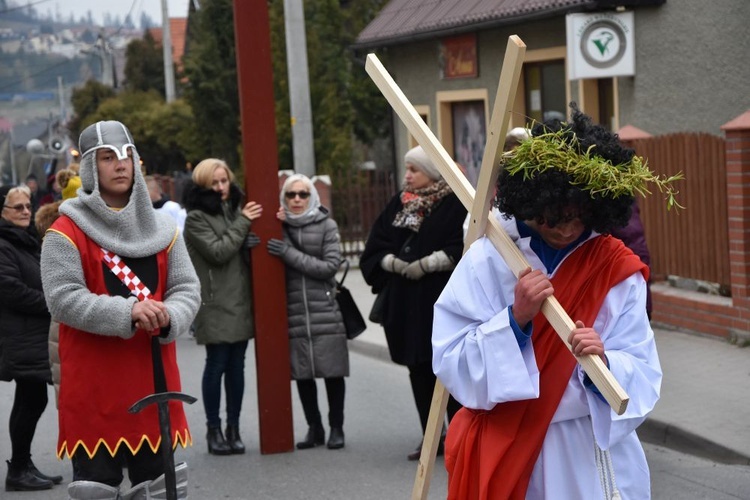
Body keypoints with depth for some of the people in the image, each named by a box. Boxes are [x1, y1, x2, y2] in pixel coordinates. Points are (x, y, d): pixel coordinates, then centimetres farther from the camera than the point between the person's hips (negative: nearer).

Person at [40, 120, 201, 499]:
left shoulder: (161, 228, 11)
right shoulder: (67, 232, -5)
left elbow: (188, 289, 6)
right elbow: (62, 298, -15)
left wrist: (168, 318, -17)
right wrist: (126, 312, -26)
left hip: (154, 377, 5)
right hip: (94, 385, -4)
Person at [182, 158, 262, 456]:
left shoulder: (236, 209, 15)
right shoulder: (196, 218, -4)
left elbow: (249, 246, 20)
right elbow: (218, 251, -13)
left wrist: (251, 242, -2)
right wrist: (243, 223, -10)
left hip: (241, 300, 6)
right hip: (215, 304, -5)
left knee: (236, 366, 7)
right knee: (217, 365, -2)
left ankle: (233, 428, 13)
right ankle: (214, 430, 6)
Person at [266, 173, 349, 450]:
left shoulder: (326, 226, 2)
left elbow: (330, 266, -7)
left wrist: (291, 254, -14)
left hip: (325, 312, -2)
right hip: (294, 313, 2)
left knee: (332, 371, 1)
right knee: (302, 373, 6)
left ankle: (336, 428, 13)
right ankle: (314, 428, 18)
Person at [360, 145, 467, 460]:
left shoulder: (454, 204, -5)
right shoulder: (398, 204, 14)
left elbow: (462, 248, -16)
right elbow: (376, 247, 11)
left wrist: (426, 264, -18)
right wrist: (395, 263, -8)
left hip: (442, 300, -6)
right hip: (406, 302, 6)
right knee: (419, 370, 8)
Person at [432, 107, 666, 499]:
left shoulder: (618, 269, -4)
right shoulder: (487, 260, -8)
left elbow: (641, 377, -7)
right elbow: (449, 360, -12)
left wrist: (603, 363, -27)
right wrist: (515, 318, -23)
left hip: (591, 455, 1)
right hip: (502, 454, -1)